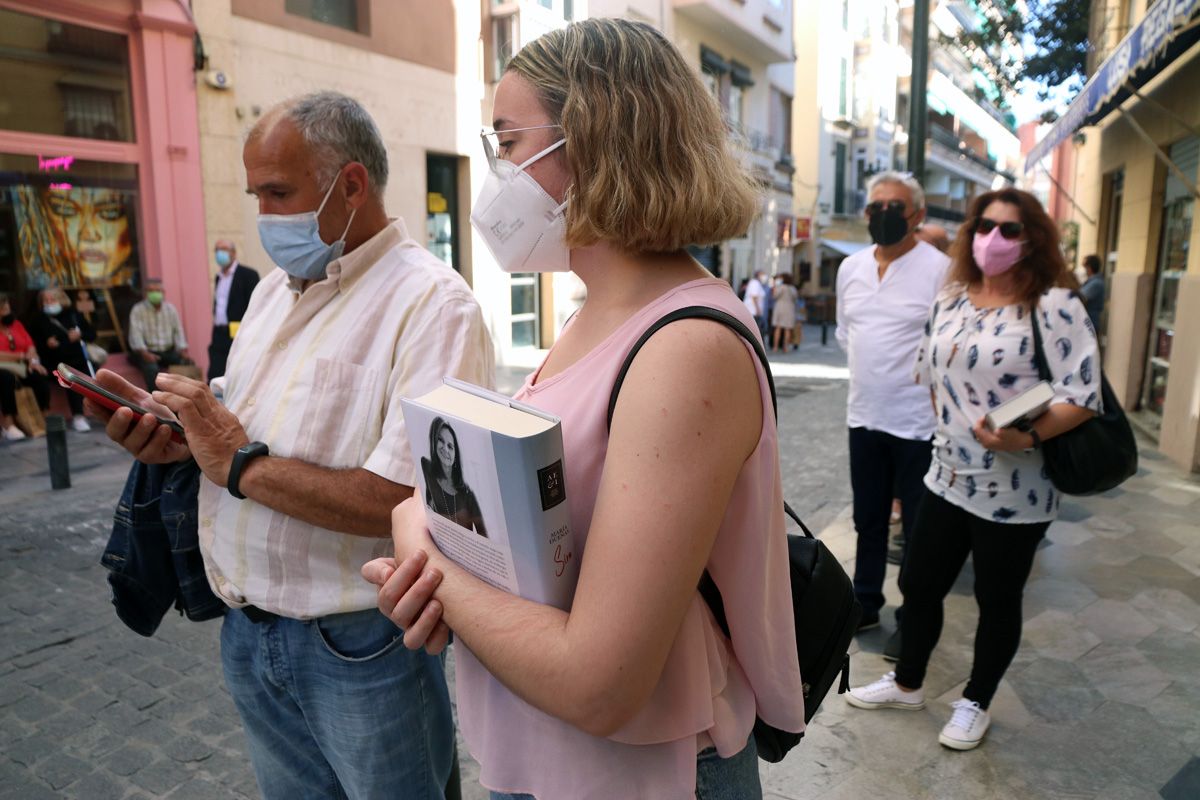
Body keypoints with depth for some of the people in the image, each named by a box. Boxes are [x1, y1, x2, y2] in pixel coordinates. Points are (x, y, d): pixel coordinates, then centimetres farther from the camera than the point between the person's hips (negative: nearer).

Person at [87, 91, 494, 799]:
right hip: (247, 630, 8)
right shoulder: (272, 291, 9)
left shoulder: (433, 303, -19)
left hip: (361, 642, -7)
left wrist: (239, 462, -20)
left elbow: (411, 501, -29)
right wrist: (182, 431, -3)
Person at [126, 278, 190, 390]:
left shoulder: (170, 309, 10)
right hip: (147, 353, -4)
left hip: (168, 352, 4)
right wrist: (145, 353, -28)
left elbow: (178, 331, 9)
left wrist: (183, 351, -7)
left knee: (188, 362, -21)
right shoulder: (137, 310, -3)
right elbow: (136, 335, -12)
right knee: (151, 368, -34)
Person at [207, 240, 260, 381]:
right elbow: (217, 307, 21)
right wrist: (215, 336, 14)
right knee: (214, 379, 1)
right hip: (220, 338, 7)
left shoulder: (248, 275, -3)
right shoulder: (218, 277, 19)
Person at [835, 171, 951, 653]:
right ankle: (865, 604, 34)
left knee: (918, 527, 8)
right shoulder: (851, 268, 7)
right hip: (863, 416, 6)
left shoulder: (939, 268, -11)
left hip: (917, 421, -5)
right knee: (868, 521, 18)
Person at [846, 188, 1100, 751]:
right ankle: (907, 684, 37)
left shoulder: (1053, 305, -13)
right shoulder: (951, 300, 6)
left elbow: (1084, 393, -17)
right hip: (947, 477, 6)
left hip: (1013, 492, -5)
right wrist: (954, 420, 9)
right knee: (918, 585, 15)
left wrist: (1028, 437, -31)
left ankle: (975, 704, 35)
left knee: (997, 601, 13)